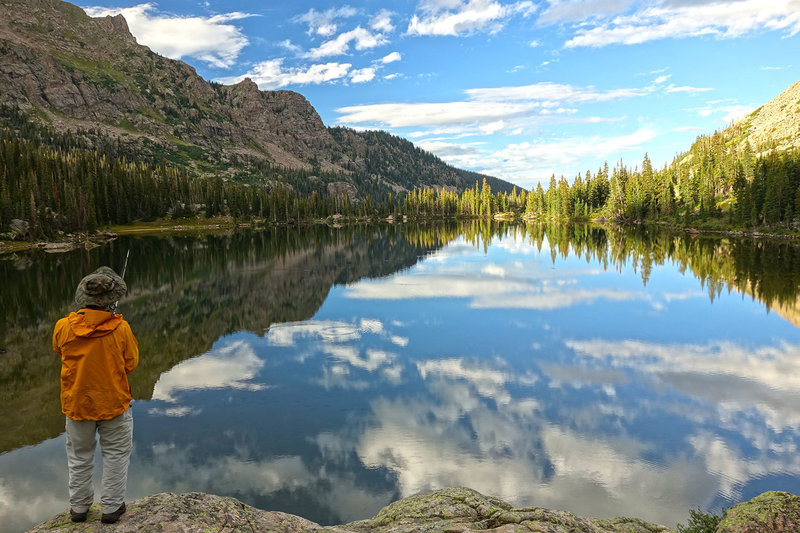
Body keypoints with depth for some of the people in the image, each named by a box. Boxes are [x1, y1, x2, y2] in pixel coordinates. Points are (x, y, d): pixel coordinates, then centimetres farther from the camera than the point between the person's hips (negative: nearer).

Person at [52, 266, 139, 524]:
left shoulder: (63, 327, -13)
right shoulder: (120, 328, -19)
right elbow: (130, 364, -7)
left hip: (76, 403, 3)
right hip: (113, 403, -2)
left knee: (79, 456, 21)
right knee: (115, 454, 15)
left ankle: (79, 506, 34)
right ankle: (111, 507, 22)